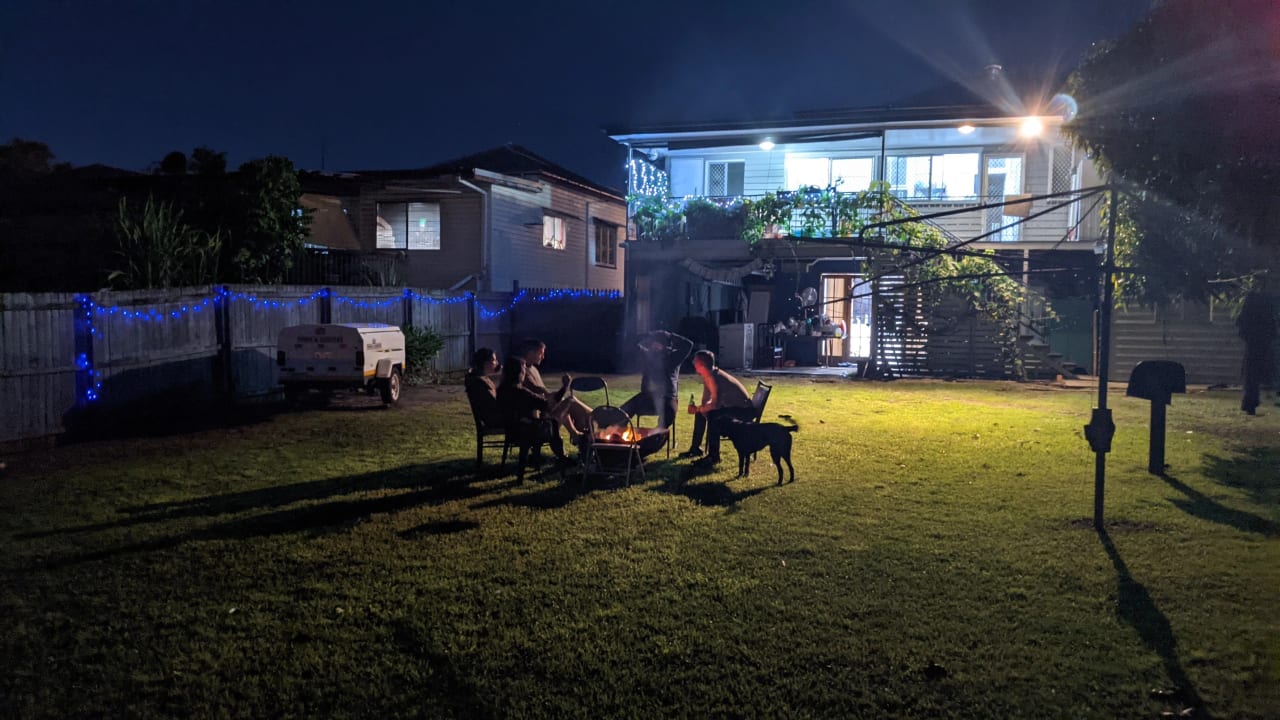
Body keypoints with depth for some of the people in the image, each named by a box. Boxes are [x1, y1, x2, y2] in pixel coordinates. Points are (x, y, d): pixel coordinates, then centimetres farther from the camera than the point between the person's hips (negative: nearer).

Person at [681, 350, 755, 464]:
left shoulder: (712, 377, -26)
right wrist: (699, 409, -13)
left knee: (712, 415, -30)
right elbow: (706, 401, 6)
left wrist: (697, 409, -20)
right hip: (732, 406, 10)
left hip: (744, 410, -10)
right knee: (701, 413, 12)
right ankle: (696, 448, 23)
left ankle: (713, 456, -22)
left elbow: (714, 404, -32)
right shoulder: (707, 376, 3)